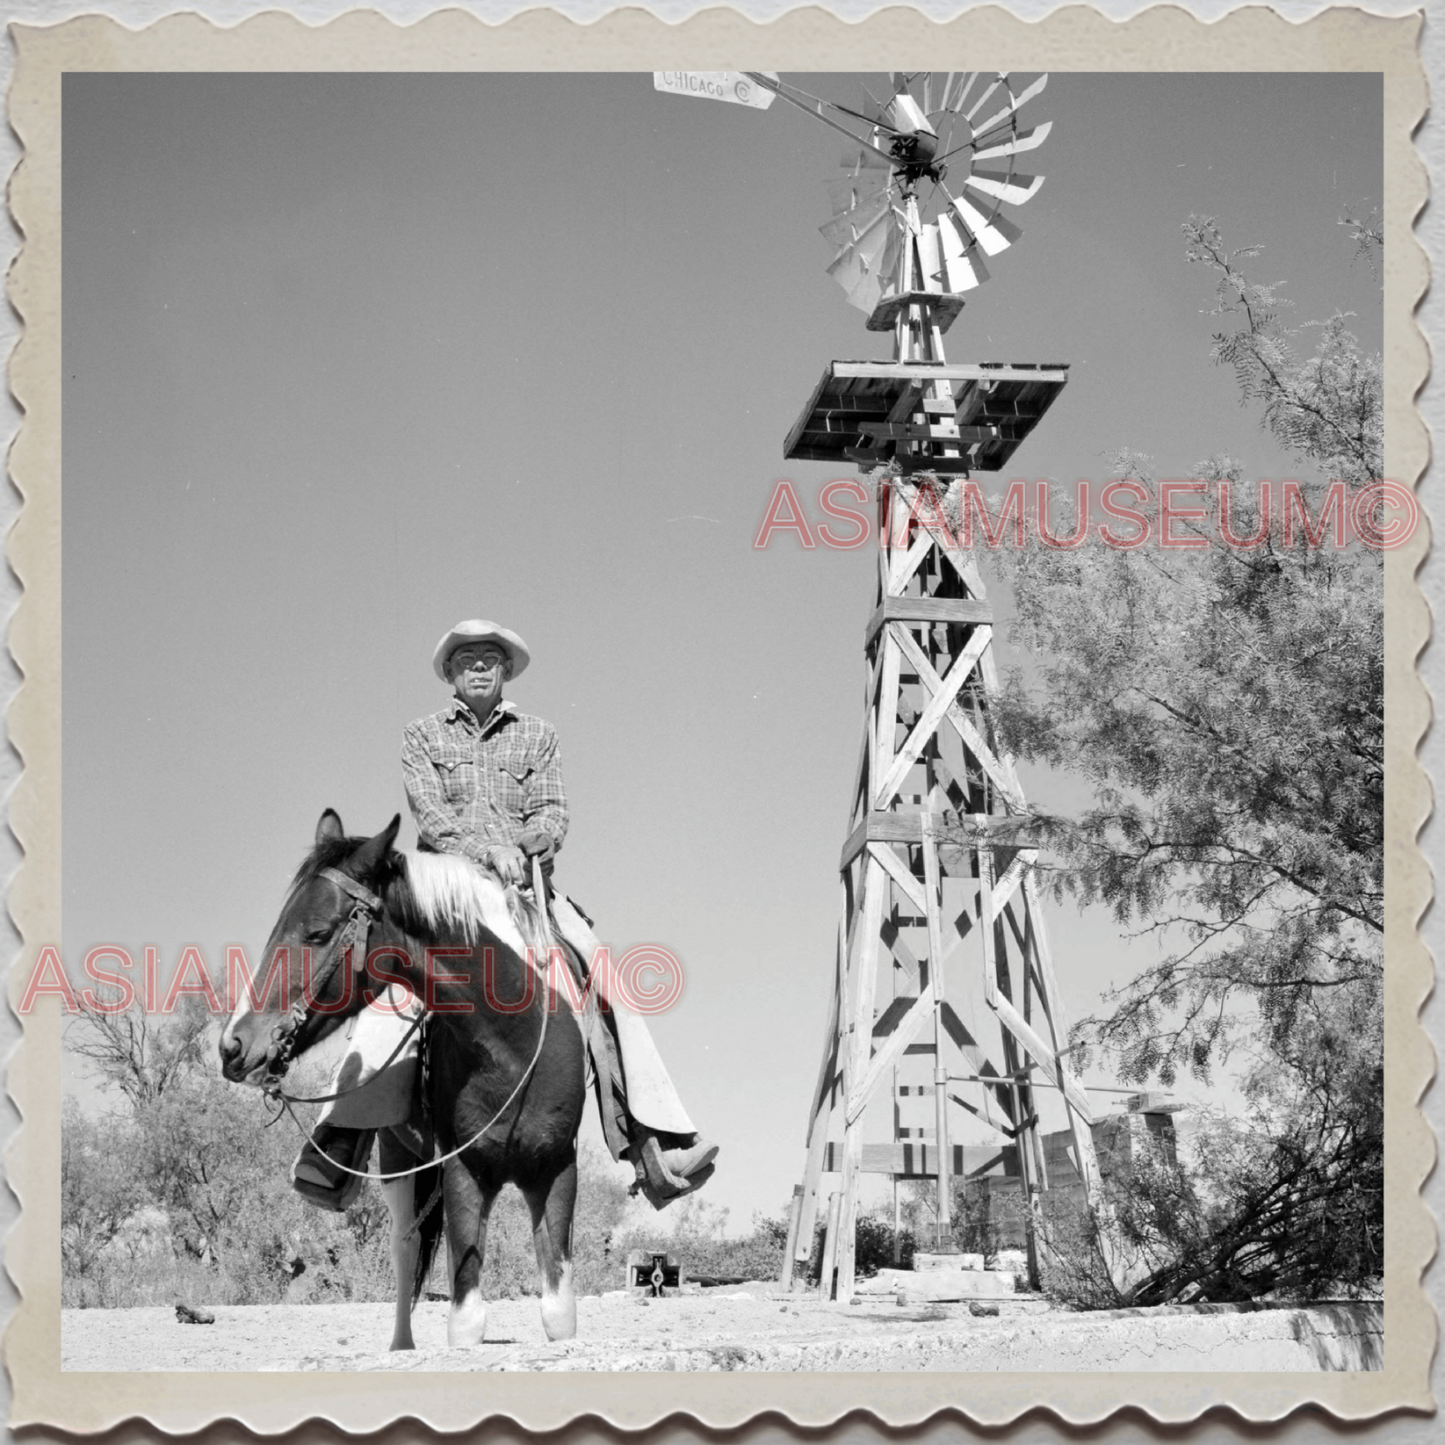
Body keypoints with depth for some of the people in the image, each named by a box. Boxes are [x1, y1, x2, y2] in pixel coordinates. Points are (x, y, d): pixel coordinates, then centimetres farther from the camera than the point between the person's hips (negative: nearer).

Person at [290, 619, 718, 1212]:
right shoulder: (422, 736, 12)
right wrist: (485, 849, -23)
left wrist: (521, 846, -18)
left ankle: (656, 1146, -23)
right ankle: (338, 1145, -35)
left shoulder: (537, 736, 17)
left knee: (610, 985, -19)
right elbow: (430, 814, -4)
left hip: (529, 889, 2)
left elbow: (552, 816, 5)